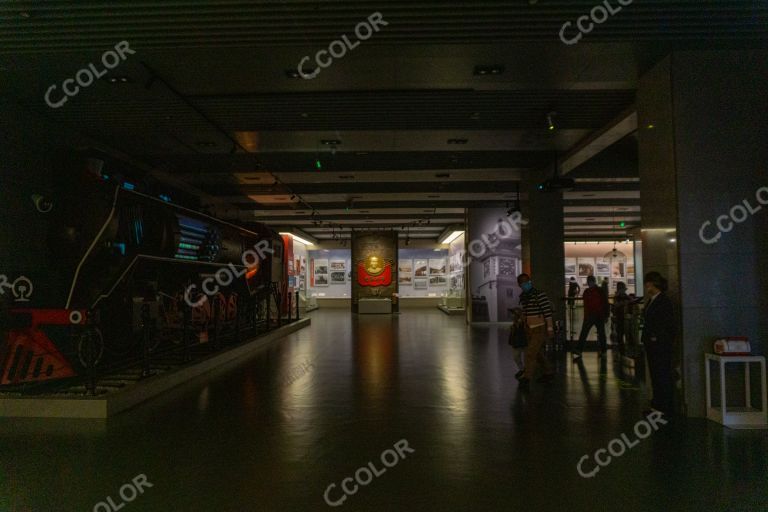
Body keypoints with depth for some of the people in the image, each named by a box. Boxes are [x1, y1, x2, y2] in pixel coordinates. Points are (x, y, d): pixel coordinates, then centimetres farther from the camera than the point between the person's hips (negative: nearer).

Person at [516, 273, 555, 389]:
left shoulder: (539, 294, -15)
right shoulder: (523, 297, 6)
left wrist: (550, 328, -18)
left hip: (540, 328, -8)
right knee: (537, 353, 17)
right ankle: (548, 373, 34)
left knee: (531, 353, -14)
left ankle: (526, 378, -9)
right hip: (529, 329, 8)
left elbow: (548, 311, -17)